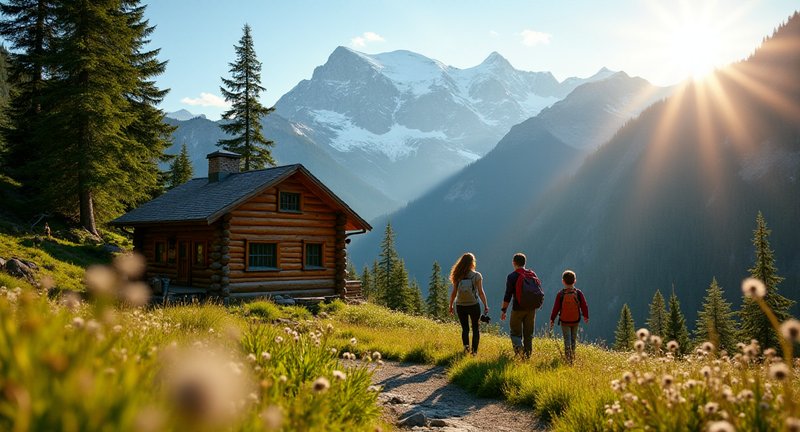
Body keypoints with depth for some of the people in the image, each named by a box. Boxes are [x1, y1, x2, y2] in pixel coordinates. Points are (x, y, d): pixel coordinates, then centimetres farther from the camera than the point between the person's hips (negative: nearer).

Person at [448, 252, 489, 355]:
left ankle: (466, 345, -9)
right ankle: (474, 350, 4)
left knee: (465, 328, 14)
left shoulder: (458, 276, -1)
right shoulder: (477, 276, -7)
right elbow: (481, 292, -9)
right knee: (476, 329, 11)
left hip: (460, 306, 2)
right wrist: (486, 305, -3)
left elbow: (454, 292, 1)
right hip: (473, 305, -2)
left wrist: (451, 305, 11)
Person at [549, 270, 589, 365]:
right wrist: (586, 316, 16)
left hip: (564, 321, -2)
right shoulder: (579, 293, -8)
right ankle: (572, 356, 28)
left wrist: (552, 320, 2)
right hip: (575, 321, 2)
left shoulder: (560, 294, -12)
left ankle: (568, 358, -5)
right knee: (573, 339, 19)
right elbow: (584, 306, -1)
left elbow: (556, 308, -8)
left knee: (567, 339, 5)